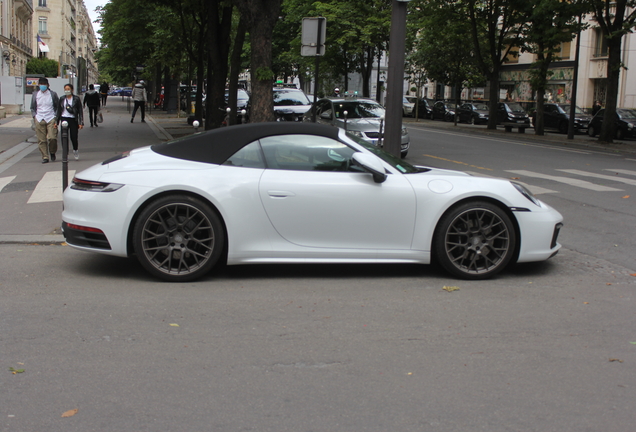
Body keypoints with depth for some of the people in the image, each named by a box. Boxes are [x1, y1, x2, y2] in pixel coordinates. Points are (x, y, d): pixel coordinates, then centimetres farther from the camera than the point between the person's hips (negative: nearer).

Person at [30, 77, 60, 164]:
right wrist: (34, 116, 4)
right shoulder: (35, 94, 10)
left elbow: (58, 106, 12)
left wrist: (56, 116, 1)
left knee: (52, 138, -12)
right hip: (39, 120, 2)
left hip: (51, 119, -2)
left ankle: (52, 152, 15)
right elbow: (32, 108, 18)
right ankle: (45, 157, 6)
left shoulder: (53, 94, 5)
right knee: (41, 140, -2)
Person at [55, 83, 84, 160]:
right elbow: (59, 111, 13)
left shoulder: (76, 99, 0)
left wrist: (81, 123, -7)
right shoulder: (62, 99, 8)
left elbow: (80, 111, -1)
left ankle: (75, 149, 27)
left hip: (73, 120, -2)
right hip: (64, 119, 2)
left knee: (73, 137, -2)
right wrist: (56, 122, 9)